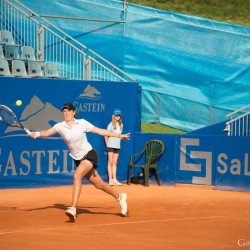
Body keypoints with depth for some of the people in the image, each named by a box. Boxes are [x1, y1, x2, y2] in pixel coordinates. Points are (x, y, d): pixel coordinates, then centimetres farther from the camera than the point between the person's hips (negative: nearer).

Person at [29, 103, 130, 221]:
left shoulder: (82, 123, -6)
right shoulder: (60, 126, -4)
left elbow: (101, 131, 3)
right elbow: (48, 132, -22)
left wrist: (119, 135, 6)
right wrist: (36, 134, -43)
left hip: (89, 154, -4)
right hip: (78, 159, 4)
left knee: (77, 175, -29)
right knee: (99, 184, 12)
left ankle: (73, 209, -34)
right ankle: (120, 197, 38)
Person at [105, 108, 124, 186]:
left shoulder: (121, 125, 9)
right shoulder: (111, 124, -6)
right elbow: (106, 135, -4)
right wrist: (107, 144, -4)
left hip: (117, 146, 5)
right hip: (111, 145, -5)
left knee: (115, 163, 6)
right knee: (110, 162, -3)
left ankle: (114, 180, 6)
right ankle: (110, 180, -4)